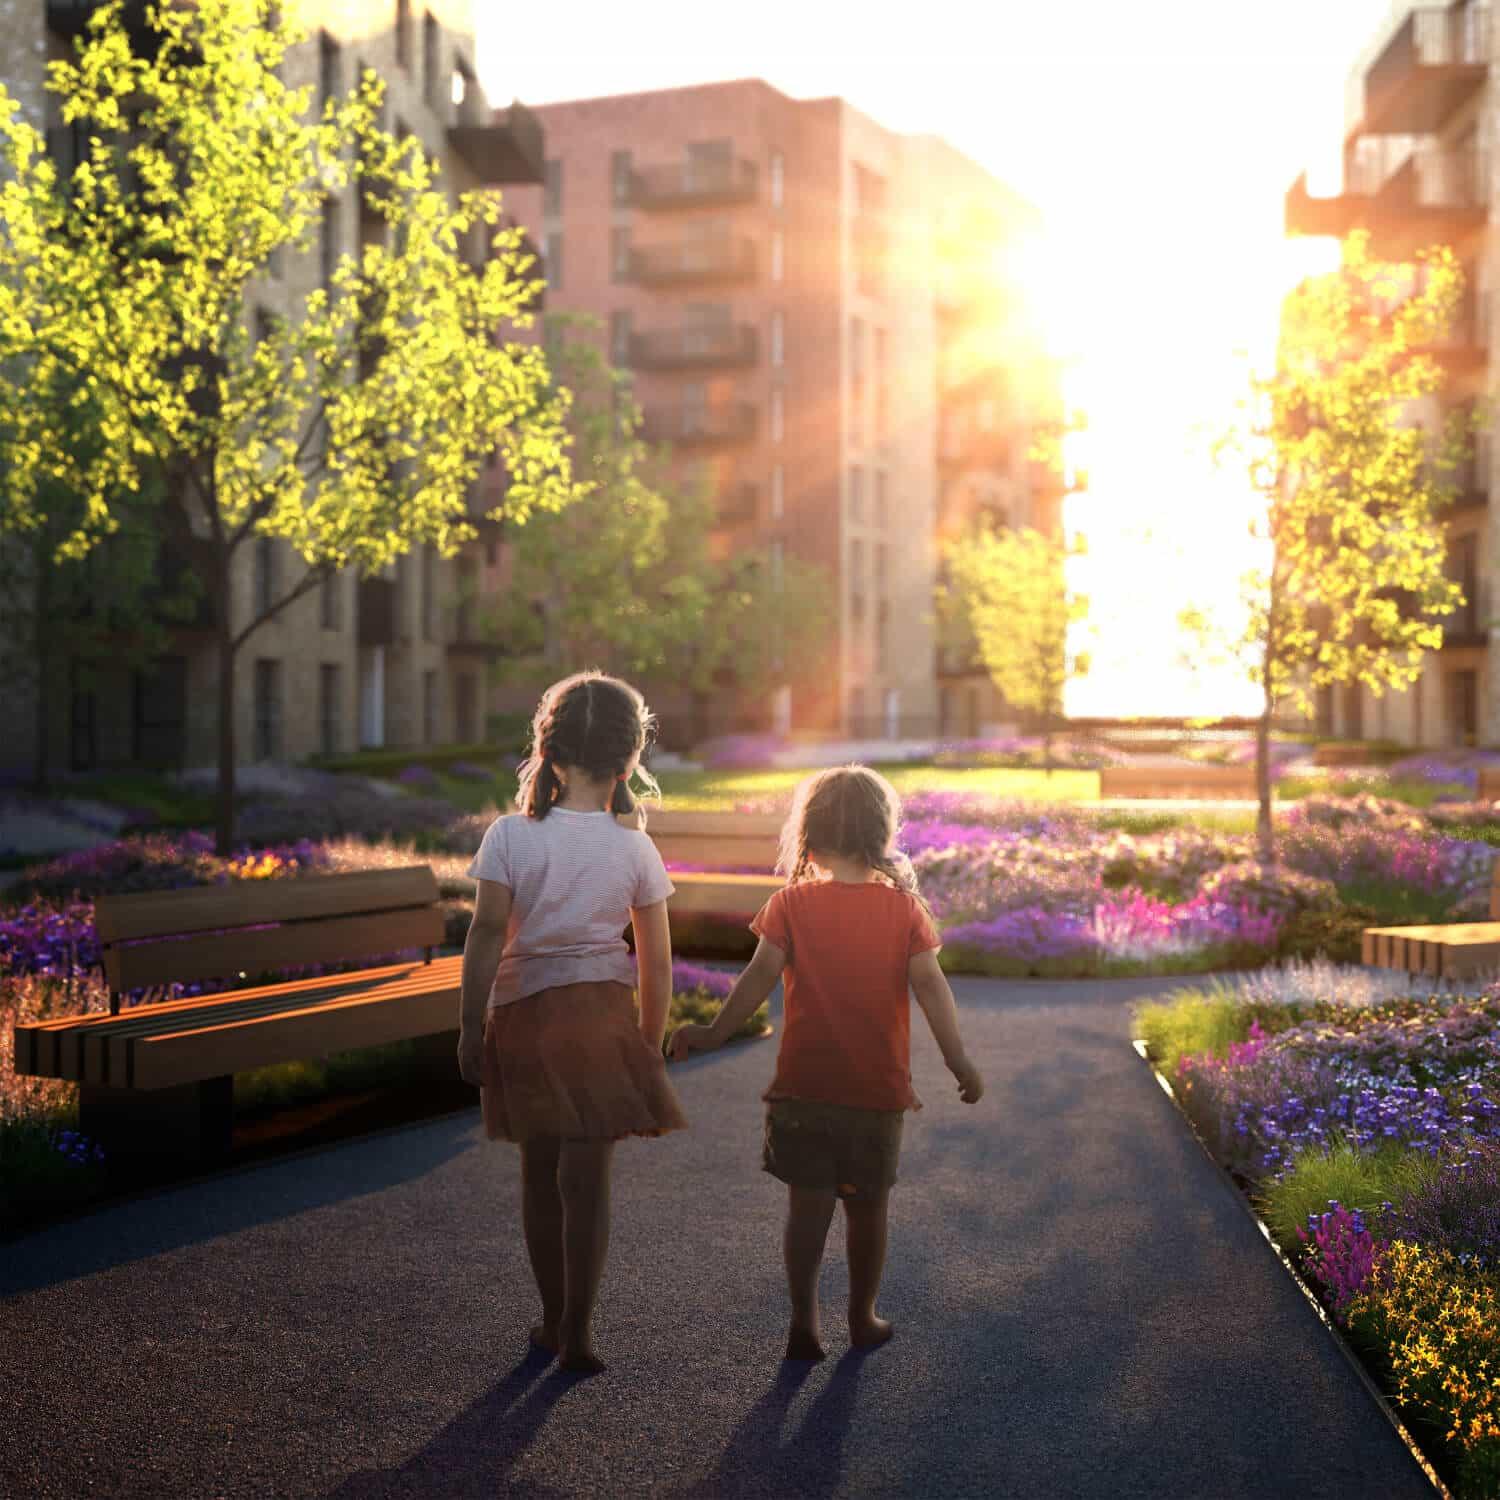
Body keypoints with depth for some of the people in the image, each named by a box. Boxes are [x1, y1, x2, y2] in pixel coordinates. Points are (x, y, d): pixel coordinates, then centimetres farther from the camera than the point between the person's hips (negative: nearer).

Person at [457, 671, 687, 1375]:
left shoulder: (511, 834, -8)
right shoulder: (635, 848, -4)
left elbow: (486, 935, -10)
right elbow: (657, 962, -1)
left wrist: (469, 1028, -3)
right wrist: (650, 1045, 11)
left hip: (522, 1016, 0)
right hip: (602, 1014, 0)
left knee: (540, 1173, 15)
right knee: (587, 1178, 6)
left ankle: (554, 1319, 28)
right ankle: (576, 1330, 11)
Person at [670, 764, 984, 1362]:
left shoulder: (791, 903, -7)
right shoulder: (904, 908, -4)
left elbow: (761, 975, -13)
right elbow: (929, 983, -10)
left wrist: (713, 1033, -6)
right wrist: (959, 1063, -8)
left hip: (803, 1087, -1)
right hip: (879, 1090, 1)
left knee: (808, 1206, 8)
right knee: (868, 1208, 15)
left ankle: (803, 1324, 6)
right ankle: (862, 1318, 28)